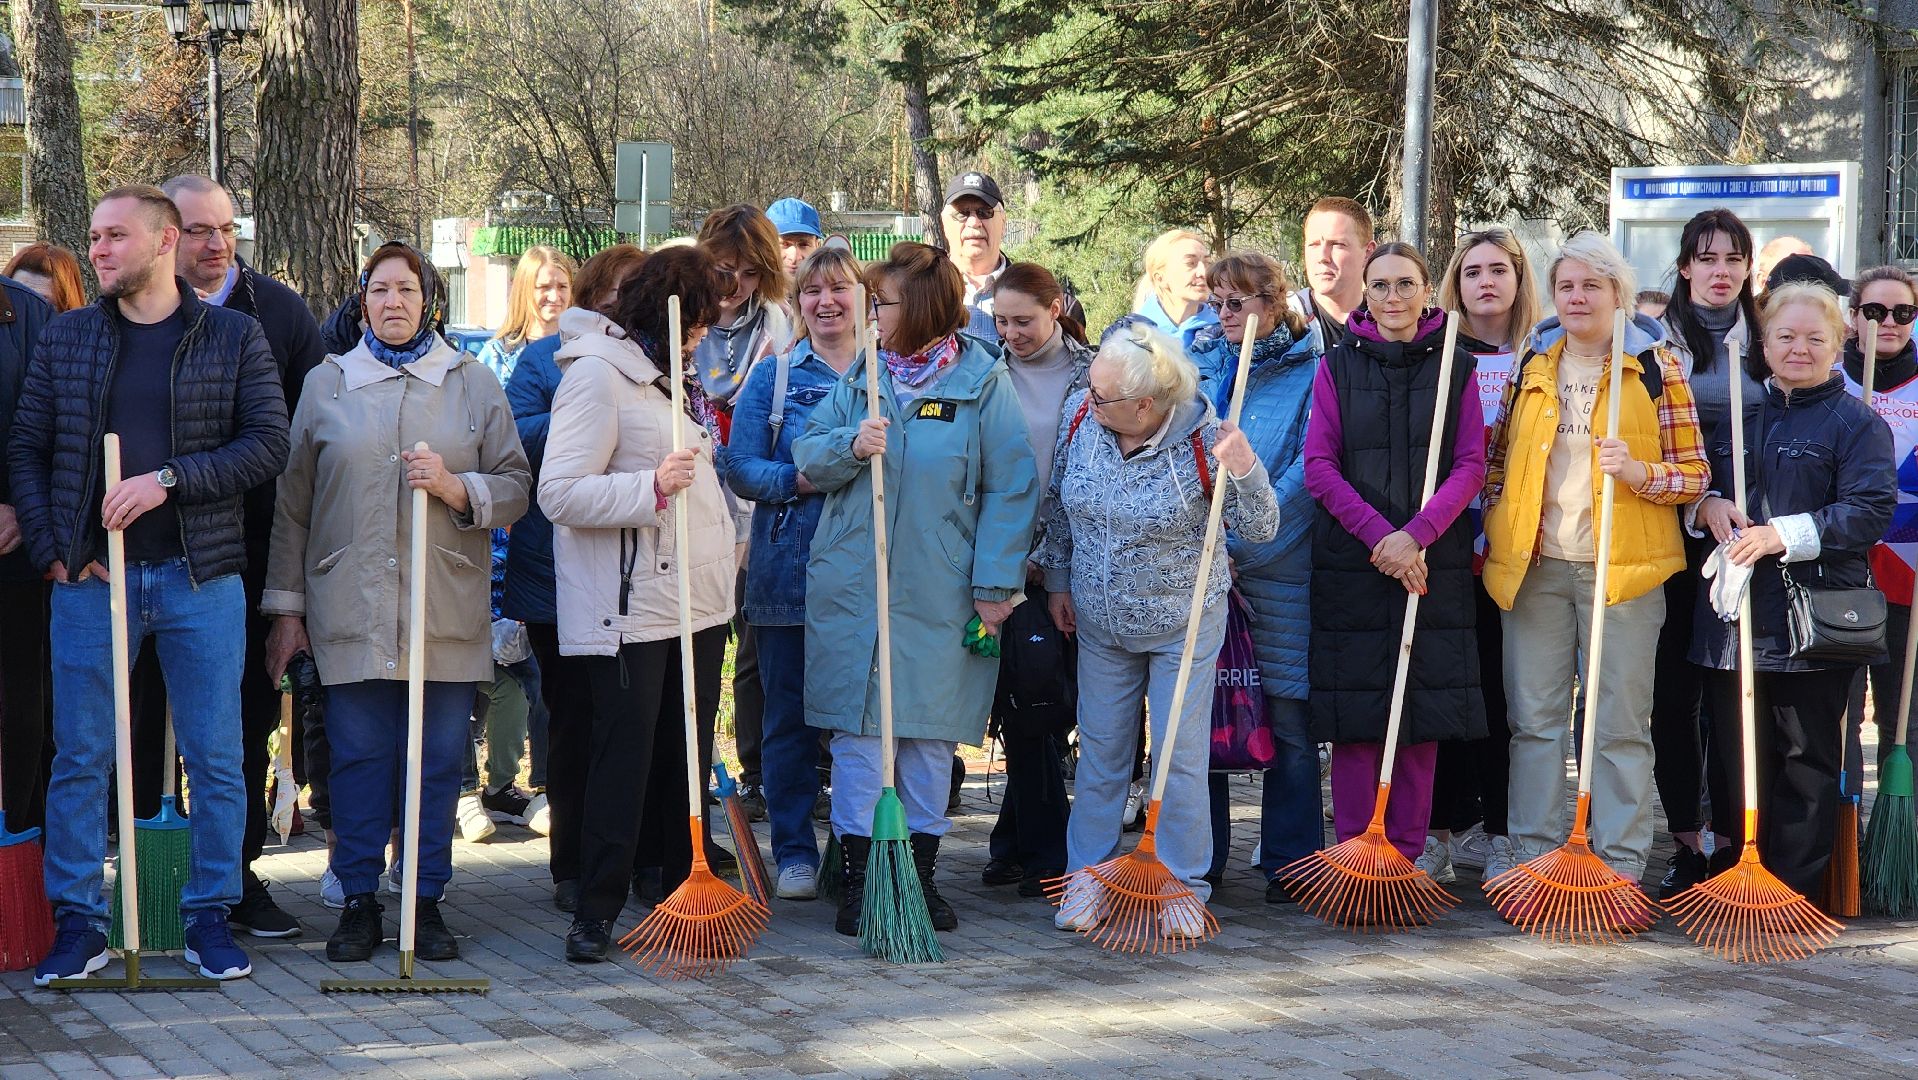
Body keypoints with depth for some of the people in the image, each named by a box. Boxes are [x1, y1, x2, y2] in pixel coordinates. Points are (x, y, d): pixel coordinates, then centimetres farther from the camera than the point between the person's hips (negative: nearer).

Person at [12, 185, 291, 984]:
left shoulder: (233, 338, 3)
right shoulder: (65, 338, 8)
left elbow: (268, 443, -4)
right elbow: (26, 449, 8)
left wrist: (168, 480, -15)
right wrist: (51, 549, -4)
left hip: (200, 575, -1)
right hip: (91, 576, 1)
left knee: (216, 759, 3)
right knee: (79, 759, 3)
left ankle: (210, 916, 15)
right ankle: (78, 924, 13)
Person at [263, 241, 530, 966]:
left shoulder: (474, 384, 9)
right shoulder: (326, 384, 10)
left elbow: (515, 487, 8)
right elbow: (293, 502, 10)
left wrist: (454, 486, -12)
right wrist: (287, 605, 7)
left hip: (448, 610, 0)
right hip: (351, 608, 0)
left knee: (438, 759, 2)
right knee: (358, 757, 1)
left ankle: (427, 902, 12)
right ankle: (359, 902, 11)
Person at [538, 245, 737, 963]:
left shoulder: (675, 373, 20)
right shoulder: (598, 372, -10)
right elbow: (559, 493, -19)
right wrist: (651, 488, -27)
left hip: (699, 599, 8)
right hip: (630, 605, -8)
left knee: (688, 755, 11)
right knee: (624, 758, -6)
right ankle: (596, 910, 1)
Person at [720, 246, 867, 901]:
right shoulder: (773, 378, 7)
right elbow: (740, 467, 0)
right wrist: (798, 480, -16)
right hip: (788, 572, 0)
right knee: (789, 718, 4)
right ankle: (794, 852, 13)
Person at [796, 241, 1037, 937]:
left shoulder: (984, 382, -2)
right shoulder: (861, 376, 9)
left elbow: (1010, 488, -4)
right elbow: (807, 456, 7)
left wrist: (995, 585, -9)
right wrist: (850, 446, -15)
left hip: (940, 592, -2)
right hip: (852, 586, 2)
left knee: (932, 733, 7)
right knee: (858, 730, 1)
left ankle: (921, 873, 19)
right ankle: (857, 876, 8)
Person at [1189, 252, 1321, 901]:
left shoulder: (1311, 374, -1)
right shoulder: (1201, 365, 12)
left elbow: (1306, 472, -10)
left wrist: (1242, 545, -16)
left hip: (1278, 572, -4)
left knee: (1287, 719, 1)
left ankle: (1289, 862, 10)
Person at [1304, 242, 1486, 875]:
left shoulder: (1455, 368, 7)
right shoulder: (1337, 366, 6)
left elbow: (1471, 466, 0)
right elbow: (1319, 466, -1)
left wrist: (1417, 534, -14)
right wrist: (1378, 535, -14)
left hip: (1434, 560, 1)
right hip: (1349, 560, -1)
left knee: (1424, 710, 2)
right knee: (1354, 714, -1)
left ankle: (1405, 857, 9)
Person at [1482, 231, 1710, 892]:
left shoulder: (1656, 367, 0)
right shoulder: (1531, 365, 11)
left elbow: (1694, 474, -1)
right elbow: (1498, 460, 20)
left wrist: (1638, 473, -19)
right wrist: (1490, 535, 10)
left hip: (1622, 564, -3)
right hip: (1532, 564, 3)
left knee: (1620, 719, 0)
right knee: (1532, 714, 6)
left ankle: (1620, 858, 6)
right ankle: (1531, 846, 14)